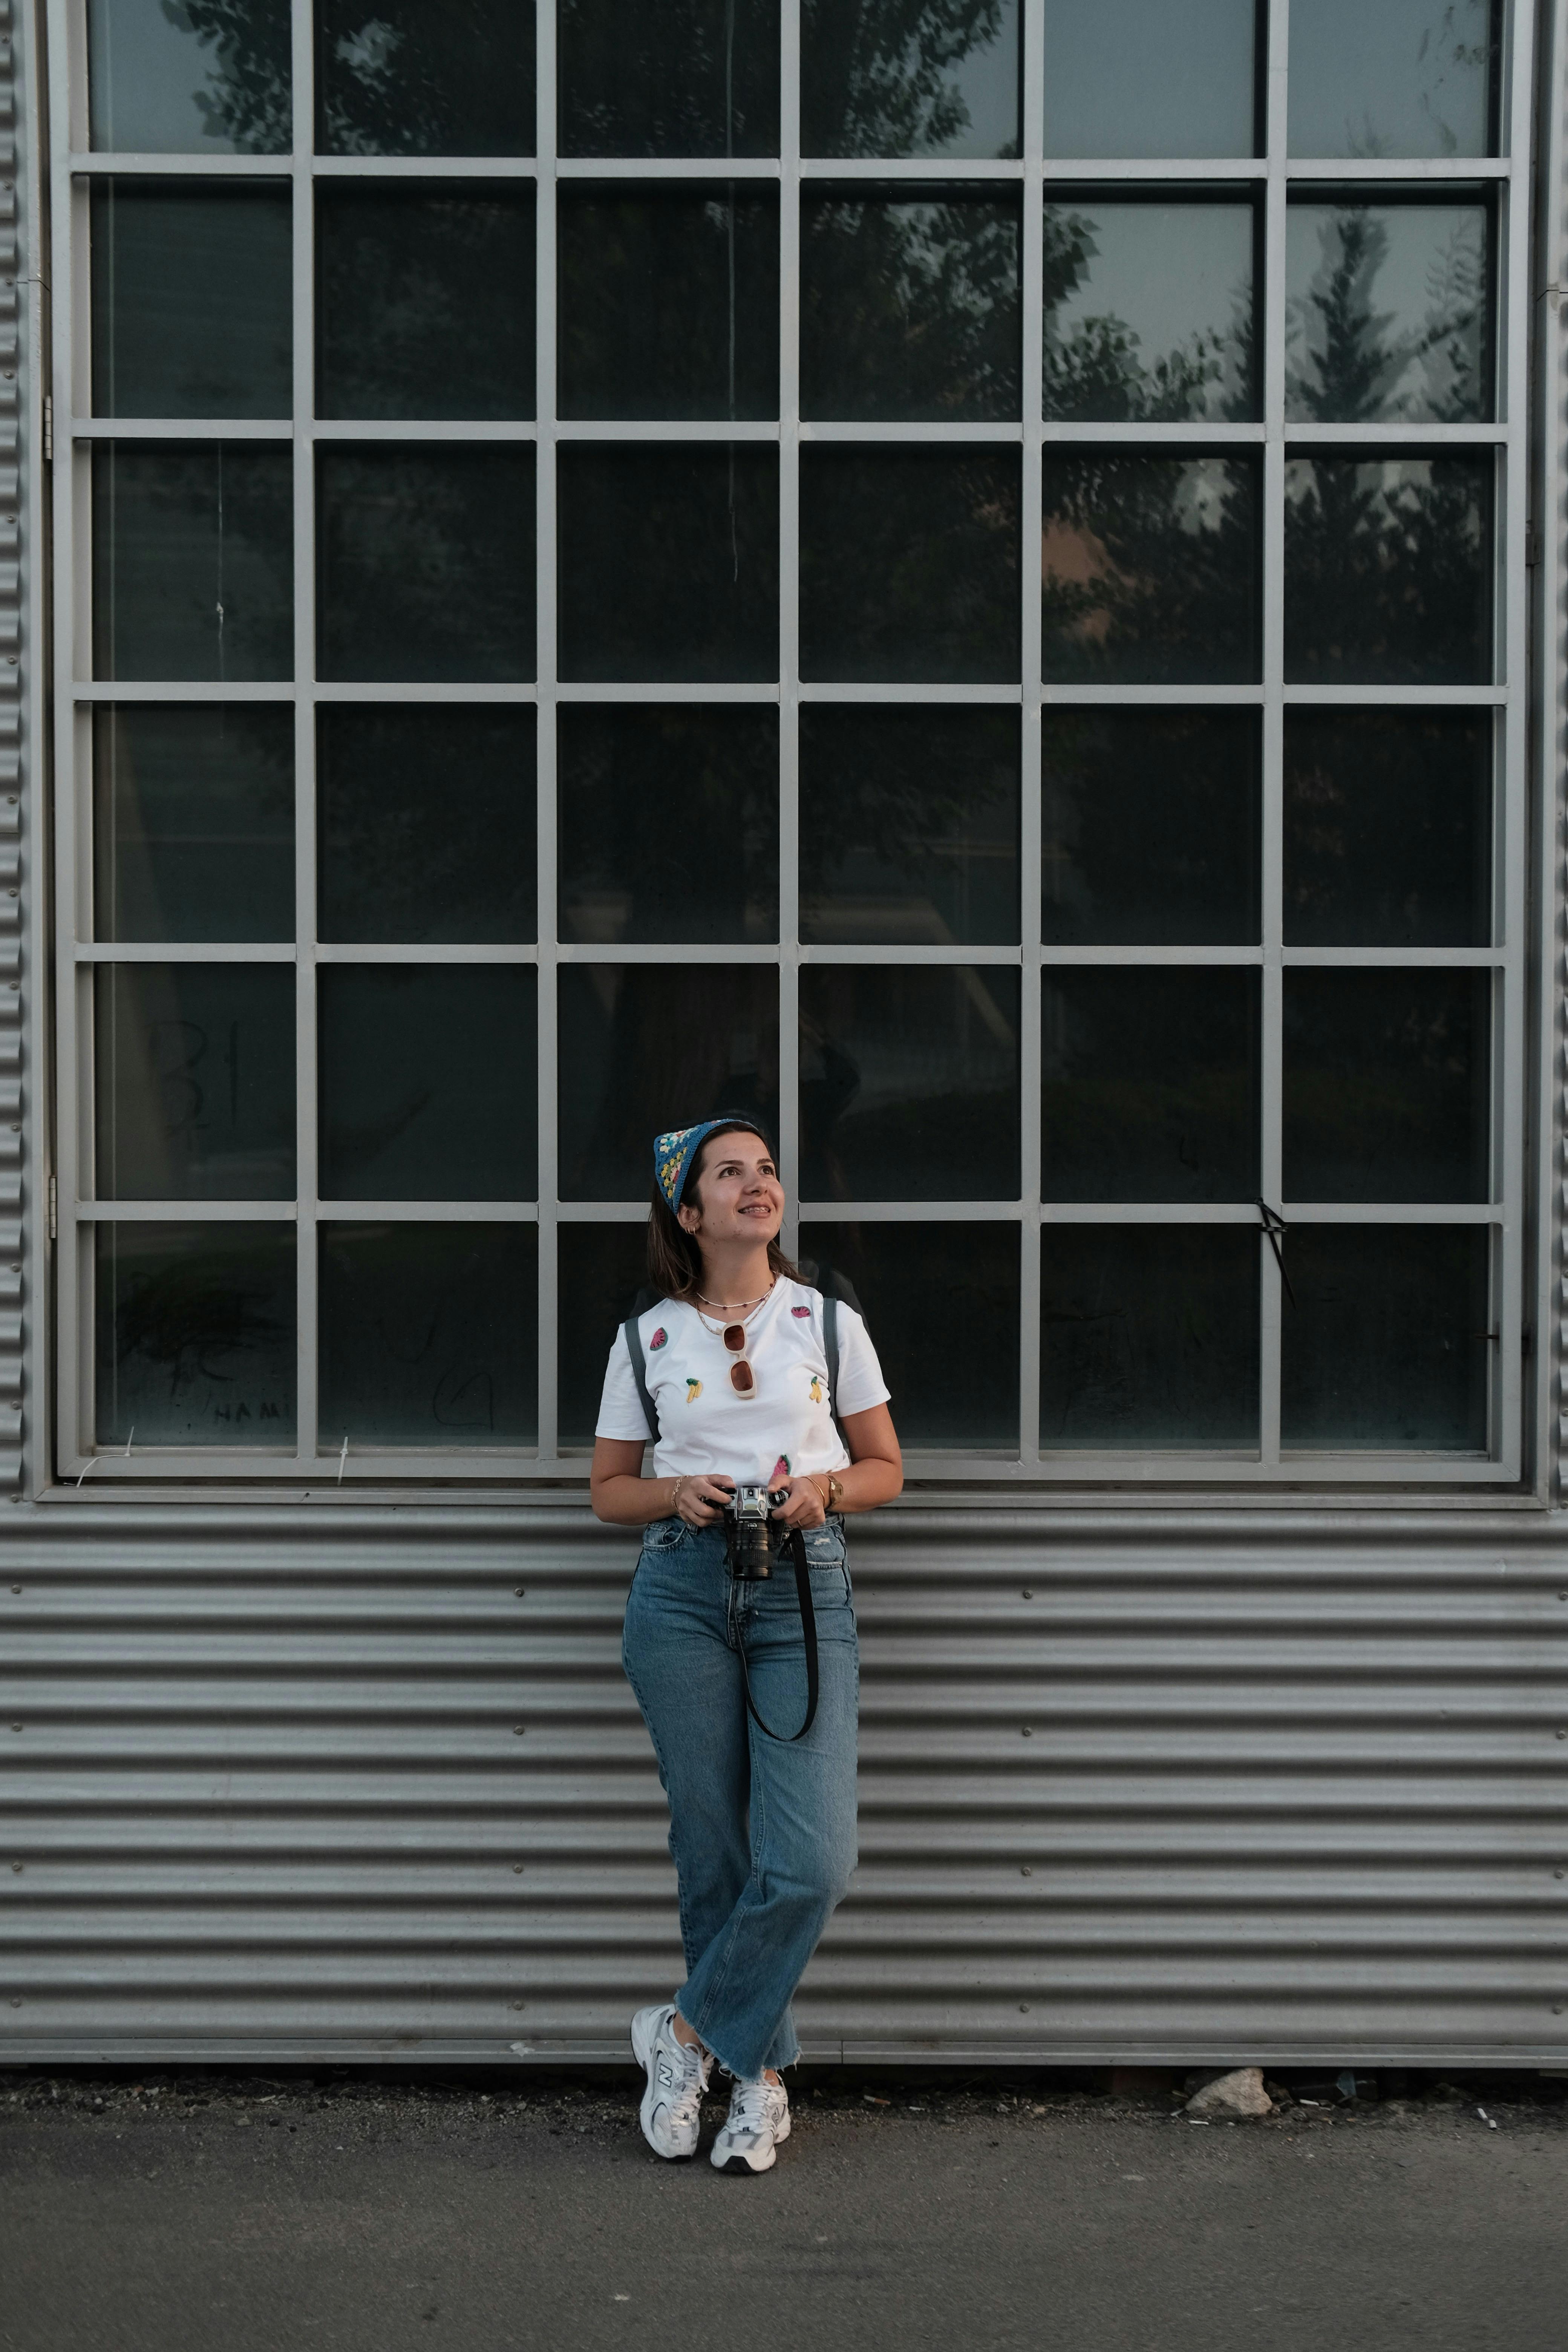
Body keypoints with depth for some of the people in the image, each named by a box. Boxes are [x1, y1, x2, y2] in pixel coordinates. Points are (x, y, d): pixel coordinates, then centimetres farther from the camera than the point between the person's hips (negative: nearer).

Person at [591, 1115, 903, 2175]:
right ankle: (761, 2077, 19)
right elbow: (610, 1489, 14)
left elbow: (885, 1468, 14)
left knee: (812, 1860, -12)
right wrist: (679, 1495, -7)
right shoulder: (647, 1340, 8)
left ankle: (685, 2032, 8)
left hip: (806, 1589, 0)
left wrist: (822, 1490, -6)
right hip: (682, 1590, 0)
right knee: (716, 1853, 2)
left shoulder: (829, 1322, 9)